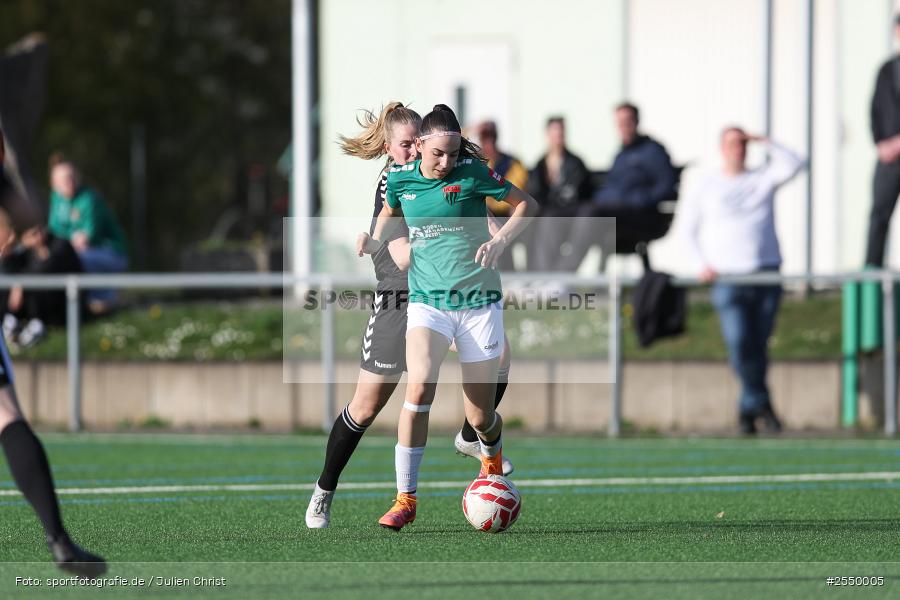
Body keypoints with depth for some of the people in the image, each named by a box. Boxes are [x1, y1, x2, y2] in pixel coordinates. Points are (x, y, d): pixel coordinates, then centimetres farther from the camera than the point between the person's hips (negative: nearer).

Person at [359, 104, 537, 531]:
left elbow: (525, 203, 3)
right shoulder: (400, 177, 2)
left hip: (479, 301, -1)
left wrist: (501, 240, -12)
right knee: (419, 387, -25)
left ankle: (493, 463, 42)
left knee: (480, 416, 3)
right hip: (427, 300, 1)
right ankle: (405, 499, -18)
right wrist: (375, 240, 5)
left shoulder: (472, 172, -7)